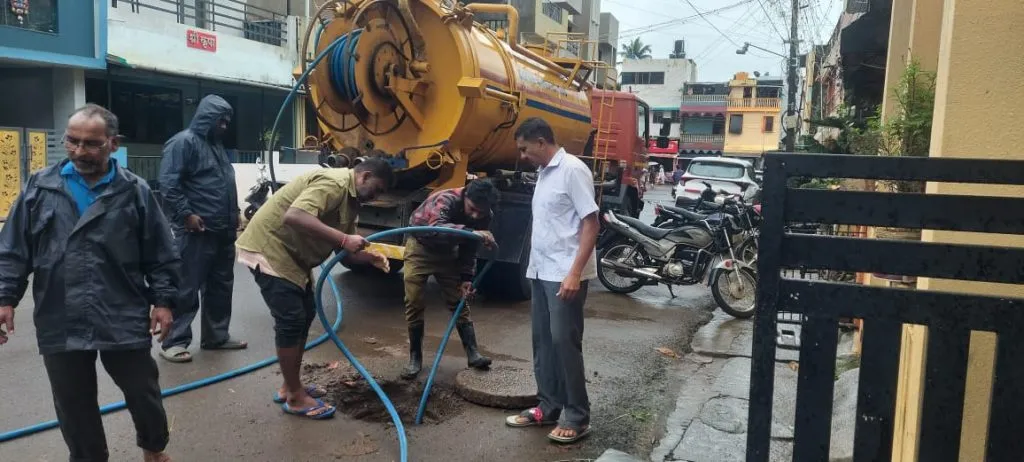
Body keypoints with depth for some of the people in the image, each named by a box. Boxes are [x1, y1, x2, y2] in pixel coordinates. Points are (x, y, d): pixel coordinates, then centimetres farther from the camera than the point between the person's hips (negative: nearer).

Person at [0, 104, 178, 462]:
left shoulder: (135, 191, -1)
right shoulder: (40, 187, 3)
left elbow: (161, 255, 2)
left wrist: (163, 300, -3)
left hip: (125, 321, -1)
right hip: (60, 324, 2)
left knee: (143, 393, 12)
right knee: (73, 406, 14)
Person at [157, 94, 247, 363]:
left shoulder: (217, 145, 21)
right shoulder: (184, 142, -8)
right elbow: (169, 184, -16)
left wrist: (233, 215, 21)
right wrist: (186, 214, -20)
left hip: (223, 231, 9)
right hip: (197, 231, -9)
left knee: (220, 287, 13)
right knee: (187, 289, -5)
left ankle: (216, 336, 22)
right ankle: (174, 342, 2)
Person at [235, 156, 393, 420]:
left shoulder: (352, 200, 11)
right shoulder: (334, 182, -22)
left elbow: (344, 250, 12)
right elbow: (294, 216, -36)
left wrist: (370, 258, -8)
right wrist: (344, 239, -35)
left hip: (292, 255, 11)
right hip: (268, 249, -11)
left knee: (305, 315, 15)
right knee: (291, 320, -9)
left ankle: (290, 386, 26)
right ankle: (295, 398, 3)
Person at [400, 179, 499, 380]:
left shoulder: (483, 217, -18)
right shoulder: (446, 199, -36)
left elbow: (469, 249, -6)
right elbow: (435, 228, -56)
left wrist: (466, 278, -15)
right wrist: (472, 232, -65)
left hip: (447, 251, 4)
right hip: (421, 246, -4)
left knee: (459, 301, 0)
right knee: (414, 303, -6)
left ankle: (472, 353, 6)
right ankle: (415, 358, 6)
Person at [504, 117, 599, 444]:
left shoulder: (572, 169, -13)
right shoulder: (544, 173, 14)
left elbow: (591, 223, -17)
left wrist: (575, 272, -22)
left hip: (565, 274, -9)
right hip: (541, 271, 9)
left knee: (564, 341, -5)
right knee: (542, 340, 12)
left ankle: (577, 416, 8)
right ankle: (548, 406, 24)